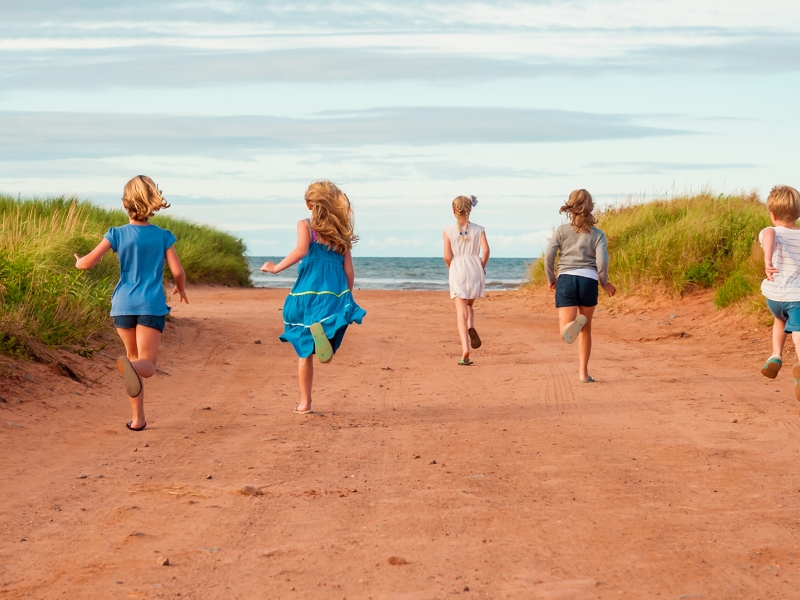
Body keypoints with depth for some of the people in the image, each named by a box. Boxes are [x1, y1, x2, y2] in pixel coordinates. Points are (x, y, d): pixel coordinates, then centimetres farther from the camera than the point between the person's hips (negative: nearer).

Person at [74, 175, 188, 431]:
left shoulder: (118, 234, 1)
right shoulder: (163, 236, 1)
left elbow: (88, 262, -3)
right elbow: (178, 271, -2)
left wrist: (78, 262, 20)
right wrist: (181, 290, 19)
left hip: (124, 305, 2)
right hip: (152, 305, -2)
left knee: (134, 358, 19)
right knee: (147, 364, -7)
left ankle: (138, 418, 16)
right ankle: (130, 366, -45)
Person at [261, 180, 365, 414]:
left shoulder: (305, 225, 3)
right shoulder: (341, 232, 14)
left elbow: (301, 250, -18)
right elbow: (349, 270, 12)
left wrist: (276, 267, -8)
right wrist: (347, 299, 22)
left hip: (308, 291, -2)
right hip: (335, 294, 2)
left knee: (305, 351, 10)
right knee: (325, 353, -3)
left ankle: (305, 402, 7)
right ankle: (323, 333, -38)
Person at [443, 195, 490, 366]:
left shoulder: (448, 230, 0)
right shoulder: (478, 229, 4)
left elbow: (447, 256, -6)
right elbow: (486, 249, -9)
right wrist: (482, 267, 6)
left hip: (457, 271, -2)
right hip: (475, 270, 2)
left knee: (461, 312, -3)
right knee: (470, 305, 24)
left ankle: (465, 349, -16)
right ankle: (471, 328, -8)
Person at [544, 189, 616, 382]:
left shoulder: (561, 231, 6)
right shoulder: (597, 234, 5)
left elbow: (548, 255, -3)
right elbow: (602, 261, -6)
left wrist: (550, 279, 12)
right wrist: (605, 283, 10)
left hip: (566, 279, -1)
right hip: (589, 280, 1)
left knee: (566, 333, -4)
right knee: (586, 329, 18)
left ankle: (572, 325, -41)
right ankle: (583, 372, 18)